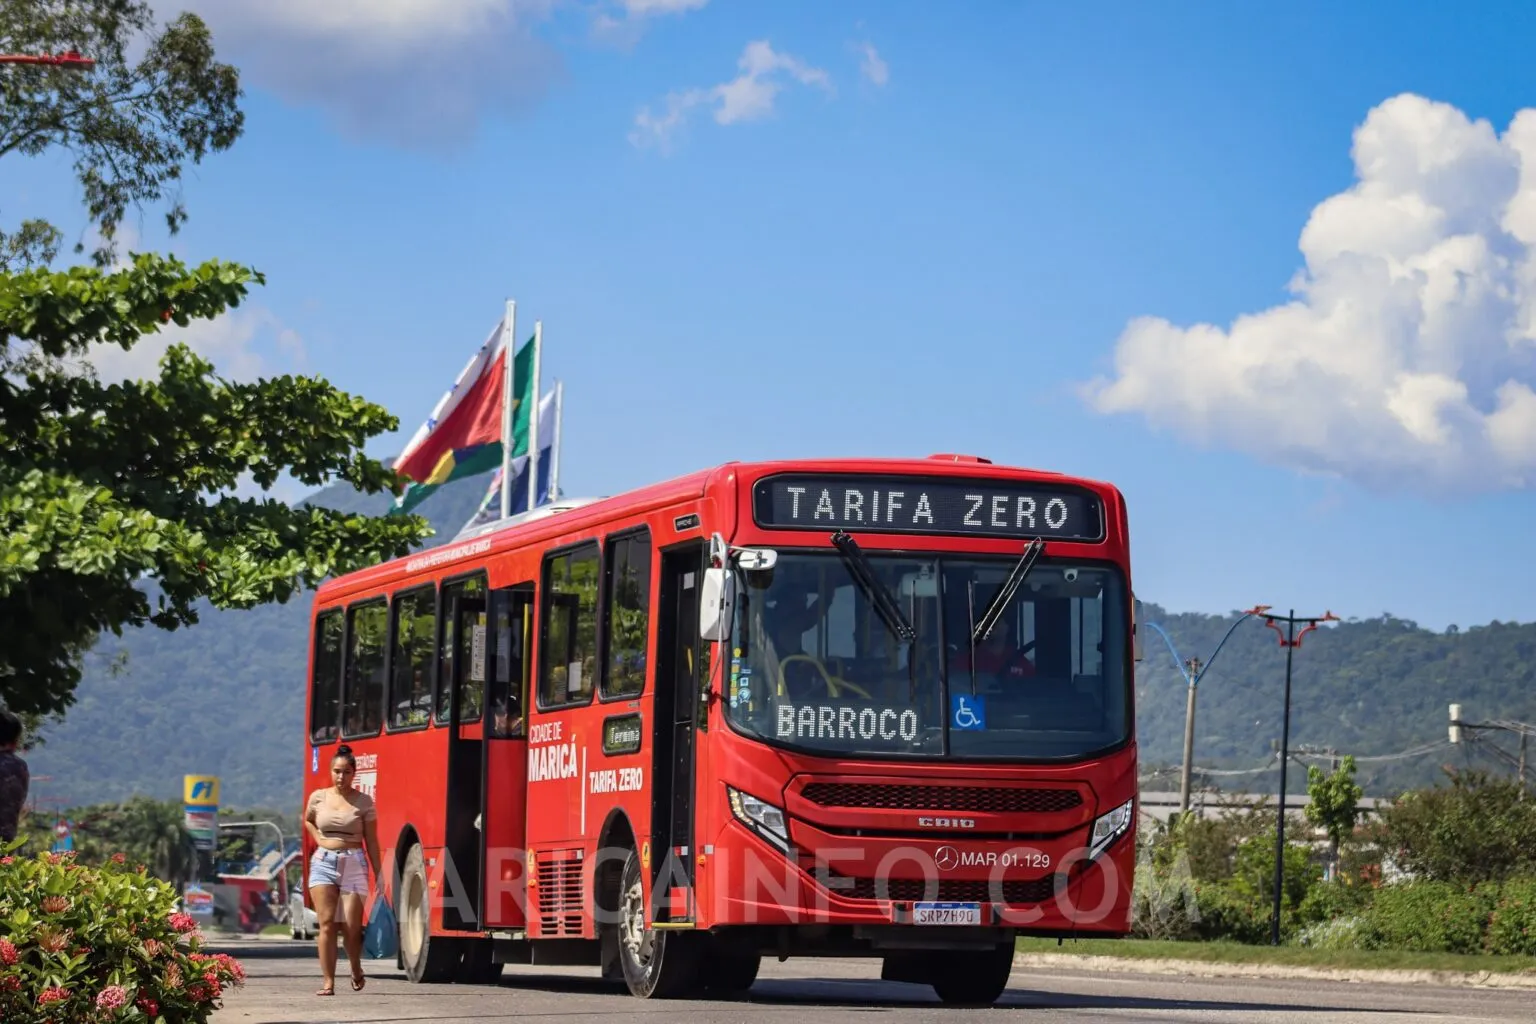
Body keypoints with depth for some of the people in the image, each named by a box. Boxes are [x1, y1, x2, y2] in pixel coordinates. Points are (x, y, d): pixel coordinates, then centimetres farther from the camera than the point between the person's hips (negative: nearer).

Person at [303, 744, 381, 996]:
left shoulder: (363, 802, 0)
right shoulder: (318, 798, 6)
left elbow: (371, 840, 2)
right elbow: (308, 820, 28)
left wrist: (378, 873, 0)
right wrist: (318, 839, 10)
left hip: (354, 864, -1)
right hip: (324, 862, 1)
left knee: (352, 926, -2)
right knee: (327, 925, -7)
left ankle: (356, 972, 25)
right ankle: (328, 982, -7)